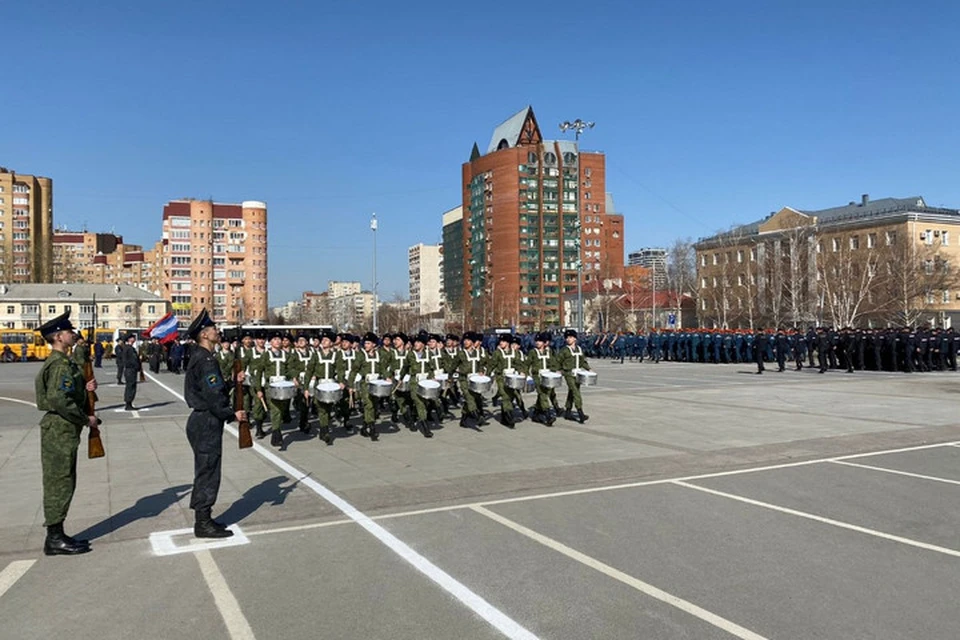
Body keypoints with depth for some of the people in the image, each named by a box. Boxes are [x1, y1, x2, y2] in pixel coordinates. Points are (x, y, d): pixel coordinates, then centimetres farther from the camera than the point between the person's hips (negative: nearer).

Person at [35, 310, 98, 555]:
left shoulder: (59, 362, 15)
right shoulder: (61, 364, -17)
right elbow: (59, 400, -25)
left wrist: (85, 388, 5)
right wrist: (85, 419, -17)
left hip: (61, 430, 10)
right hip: (60, 431, -10)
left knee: (62, 483, 15)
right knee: (60, 483, -4)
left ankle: (56, 535, 23)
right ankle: (55, 539, 4)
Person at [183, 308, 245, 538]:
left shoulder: (201, 358, 14)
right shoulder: (206, 360, -19)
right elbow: (212, 397, -23)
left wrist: (233, 381, 7)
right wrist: (232, 414, -17)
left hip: (203, 422, 11)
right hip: (207, 423, -11)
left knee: (205, 472, 17)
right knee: (208, 472, -2)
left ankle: (203, 518, 27)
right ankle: (203, 524, 7)